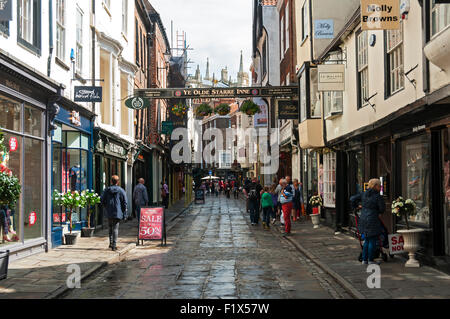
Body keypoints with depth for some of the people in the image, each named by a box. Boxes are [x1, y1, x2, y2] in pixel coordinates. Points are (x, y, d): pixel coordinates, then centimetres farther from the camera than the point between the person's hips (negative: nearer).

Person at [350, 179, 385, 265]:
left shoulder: (363, 194, 5)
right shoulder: (378, 197, -12)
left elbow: (352, 198, 9)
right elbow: (382, 209, -8)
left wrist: (356, 205, 25)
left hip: (363, 219, 7)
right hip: (373, 220, -7)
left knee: (367, 240, 17)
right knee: (372, 241, 4)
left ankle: (364, 259, 19)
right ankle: (371, 260, 9)